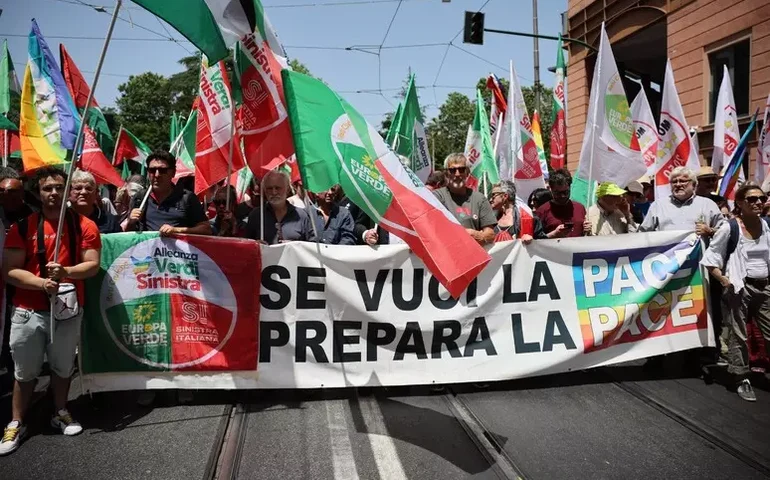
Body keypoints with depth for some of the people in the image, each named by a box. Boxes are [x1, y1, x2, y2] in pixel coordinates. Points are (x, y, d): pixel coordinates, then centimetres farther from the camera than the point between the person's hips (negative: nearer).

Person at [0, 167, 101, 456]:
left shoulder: (85, 226, 0)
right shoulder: (23, 227, -2)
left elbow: (93, 265, -5)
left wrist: (66, 272, -23)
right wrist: (40, 282, -20)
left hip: (68, 309, 1)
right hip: (29, 311, -1)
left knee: (63, 367, 14)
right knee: (25, 371, 9)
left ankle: (60, 414, 33)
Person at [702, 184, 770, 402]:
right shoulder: (729, 228, -10)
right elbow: (710, 259, -7)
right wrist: (726, 282, -14)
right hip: (740, 288, -5)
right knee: (738, 335, 2)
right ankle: (742, 379, 14)